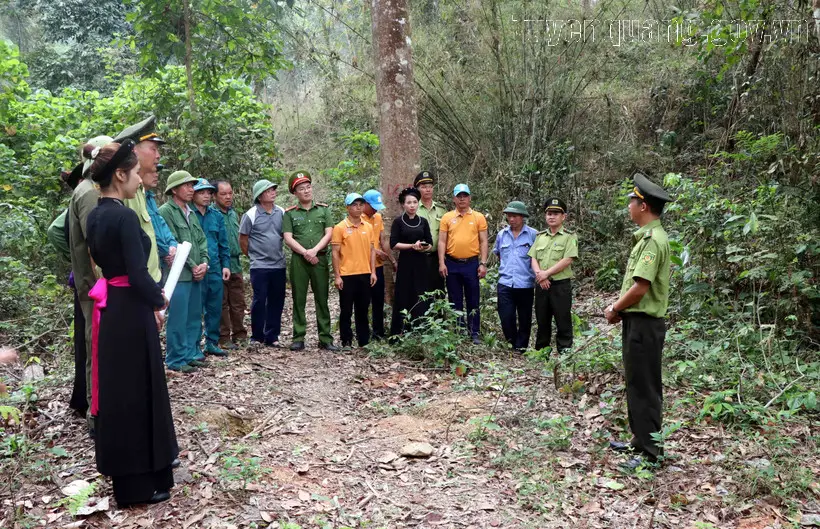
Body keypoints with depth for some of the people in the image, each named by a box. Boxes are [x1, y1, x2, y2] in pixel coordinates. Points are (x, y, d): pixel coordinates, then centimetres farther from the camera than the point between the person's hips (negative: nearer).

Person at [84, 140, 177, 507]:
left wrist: (150, 298, 10)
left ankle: (126, 471, 33)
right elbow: (138, 274, -23)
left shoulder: (96, 215, 9)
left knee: (118, 392, 18)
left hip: (110, 309, 9)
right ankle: (138, 483, 13)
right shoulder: (124, 216, -19)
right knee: (135, 393, 1)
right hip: (130, 313, -9)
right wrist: (159, 300, -4)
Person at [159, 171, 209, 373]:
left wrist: (203, 263, 0)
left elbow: (202, 240, 16)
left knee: (194, 317, 13)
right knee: (178, 319, -4)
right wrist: (192, 266, -11)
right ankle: (177, 359, 5)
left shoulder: (191, 212, 16)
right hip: (178, 274, -8)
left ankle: (192, 354, 23)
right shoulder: (165, 211, -8)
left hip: (196, 274, 8)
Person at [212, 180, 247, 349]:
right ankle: (223, 338, 10)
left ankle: (239, 334, 22)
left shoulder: (233, 213, 14)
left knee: (238, 303, 12)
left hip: (235, 264, 7)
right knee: (221, 304, 2)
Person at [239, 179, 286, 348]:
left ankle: (272, 336, 17)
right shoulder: (251, 215, -6)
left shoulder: (281, 213, 4)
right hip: (259, 266, -4)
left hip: (279, 265, 4)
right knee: (259, 301, 0)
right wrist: (253, 256, 7)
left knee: (276, 302, 7)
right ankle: (257, 337, 13)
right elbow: (243, 239, 1)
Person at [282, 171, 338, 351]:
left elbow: (328, 234, 1)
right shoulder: (290, 213, 5)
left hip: (320, 259, 1)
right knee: (299, 300, 3)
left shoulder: (323, 209, 8)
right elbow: (288, 238, -2)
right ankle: (298, 338, 10)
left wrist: (314, 250, -12)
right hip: (298, 260, 0)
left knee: (322, 299, 3)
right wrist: (305, 253, -12)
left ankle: (325, 339, 7)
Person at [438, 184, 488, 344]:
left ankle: (474, 333, 15)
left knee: (473, 301, 6)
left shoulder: (479, 217, 2)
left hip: (471, 264, -1)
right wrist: (441, 263, -4)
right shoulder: (447, 217, 4)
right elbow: (442, 241, 3)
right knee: (455, 301, 10)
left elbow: (483, 242, 2)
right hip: (452, 264, 1)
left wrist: (483, 263, -5)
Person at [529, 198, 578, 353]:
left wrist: (546, 273, -16)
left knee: (563, 321, 0)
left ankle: (564, 352, 8)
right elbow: (533, 258, 6)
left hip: (561, 285, -5)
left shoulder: (569, 237, -3)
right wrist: (539, 275, -12)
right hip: (542, 285, 5)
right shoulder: (540, 236, 13)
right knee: (542, 321, 13)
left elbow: (567, 260, -13)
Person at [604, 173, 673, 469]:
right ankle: (640, 441, 30)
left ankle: (650, 452, 8)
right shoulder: (646, 237, 13)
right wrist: (618, 307, 7)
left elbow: (640, 287, -24)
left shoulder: (653, 240, -19)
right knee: (636, 384, 18)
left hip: (644, 323, -10)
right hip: (636, 321, 10)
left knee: (644, 388, -2)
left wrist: (615, 309, -10)